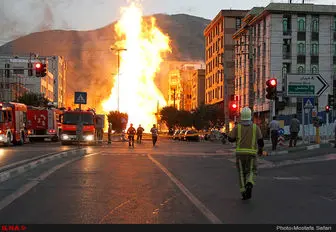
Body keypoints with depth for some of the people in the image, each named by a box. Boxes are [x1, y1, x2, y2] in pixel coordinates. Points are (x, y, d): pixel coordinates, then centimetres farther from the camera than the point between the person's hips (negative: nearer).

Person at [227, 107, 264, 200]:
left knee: (242, 173, 13)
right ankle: (249, 185, -23)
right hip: (251, 153, -1)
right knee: (251, 172, 8)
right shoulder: (255, 127, -1)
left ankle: (244, 193, 9)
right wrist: (261, 149, 22)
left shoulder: (237, 127, -3)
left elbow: (230, 138, 0)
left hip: (240, 153, 1)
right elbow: (260, 140, 4)